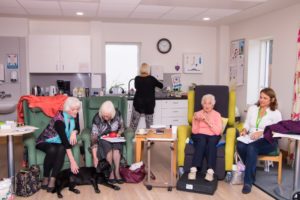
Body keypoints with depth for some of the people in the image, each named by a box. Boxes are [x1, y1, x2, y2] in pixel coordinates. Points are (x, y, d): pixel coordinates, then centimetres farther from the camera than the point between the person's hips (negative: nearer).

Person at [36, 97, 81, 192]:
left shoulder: (74, 115, -10)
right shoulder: (59, 119, -31)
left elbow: (77, 128, 5)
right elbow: (64, 140, -36)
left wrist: (74, 132, -22)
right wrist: (72, 161, -40)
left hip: (58, 143, 5)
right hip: (45, 142, -5)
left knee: (61, 149, -30)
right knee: (52, 150, -37)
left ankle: (52, 180, -30)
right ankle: (45, 178, -19)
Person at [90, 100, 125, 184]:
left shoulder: (117, 114, -15)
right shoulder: (97, 119, -23)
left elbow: (122, 127, 5)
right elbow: (94, 138, -24)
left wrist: (119, 133, -17)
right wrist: (95, 157, -29)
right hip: (102, 138, -2)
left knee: (116, 146, -32)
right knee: (108, 146, -34)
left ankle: (117, 172, -27)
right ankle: (110, 173, -26)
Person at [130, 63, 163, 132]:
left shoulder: (137, 78, -4)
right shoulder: (151, 79, -8)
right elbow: (161, 86, 4)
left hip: (138, 103, 1)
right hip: (149, 104, -1)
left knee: (134, 122, 7)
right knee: (149, 123, 10)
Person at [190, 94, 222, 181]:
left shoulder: (217, 115, 6)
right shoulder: (197, 114, 7)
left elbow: (218, 132, -8)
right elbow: (194, 131, 0)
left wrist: (208, 122, -18)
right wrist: (196, 121, -16)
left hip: (213, 136, 0)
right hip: (200, 135, 0)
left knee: (211, 142, -36)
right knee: (202, 140, -35)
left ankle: (210, 171, -48)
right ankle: (194, 169, -44)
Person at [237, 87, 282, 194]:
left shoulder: (276, 113, 1)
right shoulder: (252, 108, 13)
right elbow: (247, 124, 14)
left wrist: (261, 133, -21)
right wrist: (244, 130, -9)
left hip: (268, 141, -3)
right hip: (251, 139, 4)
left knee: (252, 148, -36)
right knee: (240, 146, -32)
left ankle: (248, 181, -27)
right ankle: (252, 173, -10)